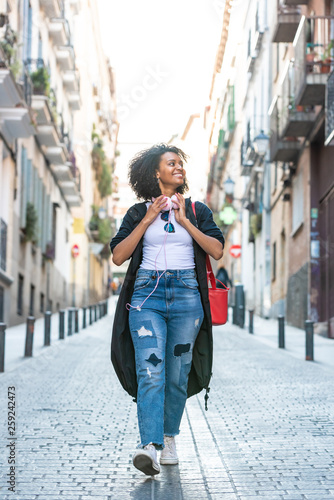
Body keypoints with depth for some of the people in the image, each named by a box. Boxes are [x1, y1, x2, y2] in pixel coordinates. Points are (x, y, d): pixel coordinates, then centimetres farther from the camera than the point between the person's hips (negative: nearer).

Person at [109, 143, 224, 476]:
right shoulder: (138, 212, 11)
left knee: (177, 372, 4)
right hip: (147, 292, -1)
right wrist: (148, 220, -3)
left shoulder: (197, 211, 14)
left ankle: (169, 439, 21)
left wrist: (184, 221, -4)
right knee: (150, 369, -17)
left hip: (186, 294, 2)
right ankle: (149, 446, -26)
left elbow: (217, 250, 0)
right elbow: (118, 255, 1)